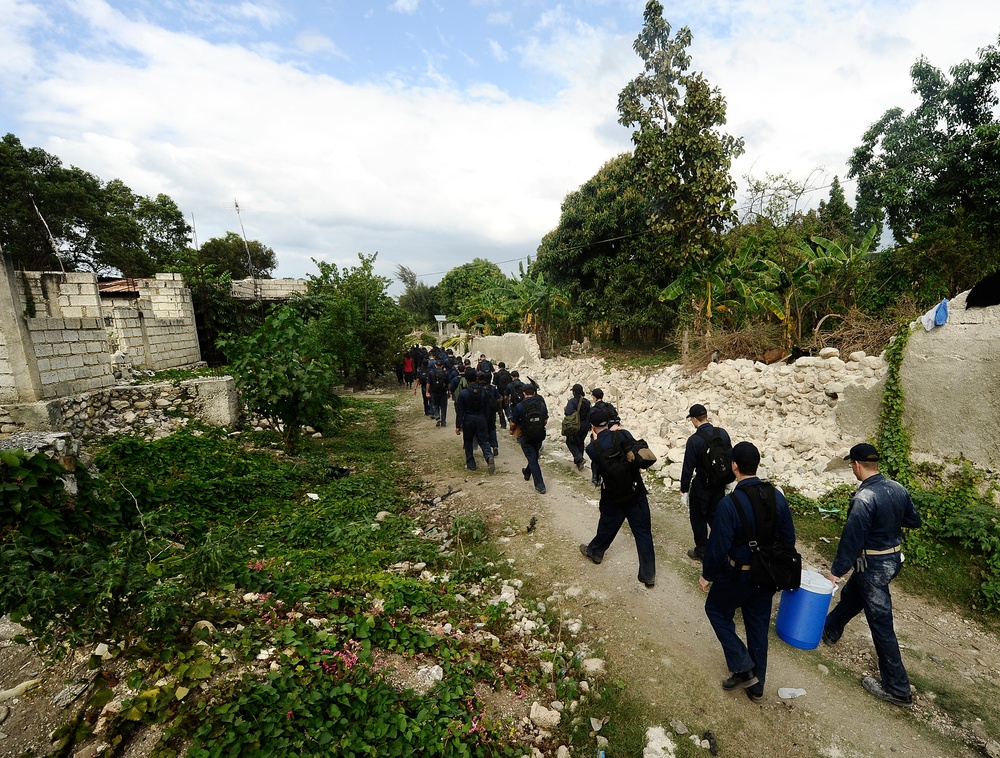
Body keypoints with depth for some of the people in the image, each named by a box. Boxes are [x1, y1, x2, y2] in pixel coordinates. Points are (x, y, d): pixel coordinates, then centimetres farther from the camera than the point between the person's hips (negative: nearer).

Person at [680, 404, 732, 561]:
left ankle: (701, 551, 24)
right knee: (715, 515, 22)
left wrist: (684, 491, -6)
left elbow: (688, 468, -16)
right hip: (720, 484, 6)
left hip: (701, 485, -5)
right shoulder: (723, 433, -5)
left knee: (698, 518, 12)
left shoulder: (694, 440, -21)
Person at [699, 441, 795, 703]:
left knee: (716, 610, 21)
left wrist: (707, 575, -5)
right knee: (758, 625, 21)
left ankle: (743, 668, 17)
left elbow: (718, 545, -21)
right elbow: (789, 538, 1)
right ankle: (756, 685, 36)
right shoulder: (777, 495, -9)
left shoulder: (729, 503, -27)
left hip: (737, 575, -6)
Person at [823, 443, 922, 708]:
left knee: (881, 624, 4)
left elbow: (851, 539, -24)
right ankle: (830, 630, 47)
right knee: (851, 595, 26)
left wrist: (835, 571, -13)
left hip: (873, 566, -9)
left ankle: (897, 689, 16)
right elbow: (914, 521, 10)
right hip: (894, 558, 9)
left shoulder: (864, 499, -28)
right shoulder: (898, 489, -4)